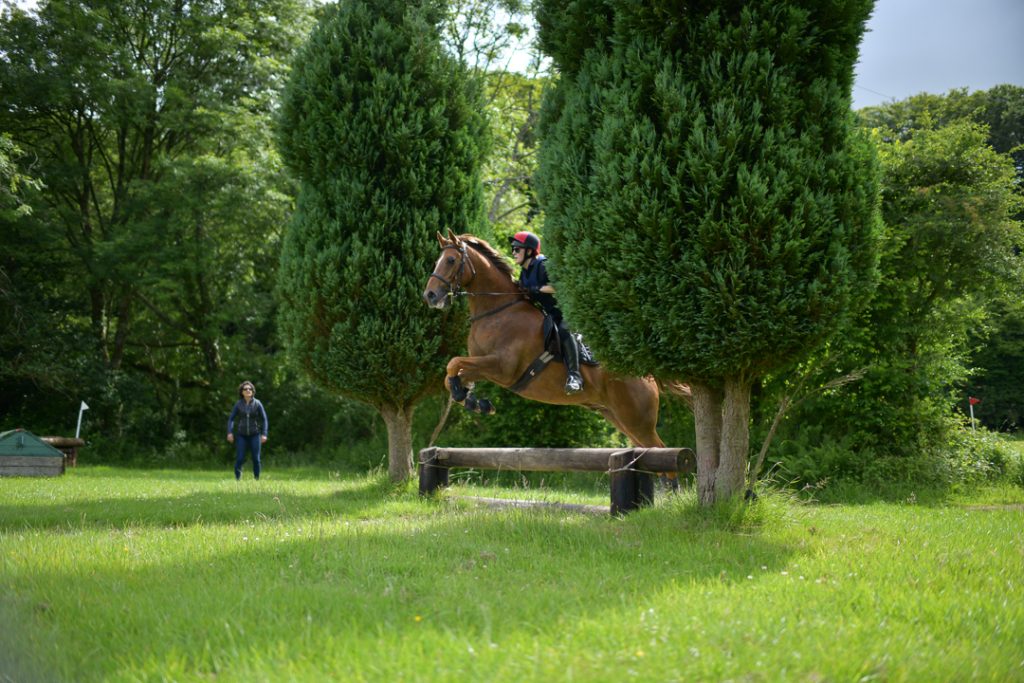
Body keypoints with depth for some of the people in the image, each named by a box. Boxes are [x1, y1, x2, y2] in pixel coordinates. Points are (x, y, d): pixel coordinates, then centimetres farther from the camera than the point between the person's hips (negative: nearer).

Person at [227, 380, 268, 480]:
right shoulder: (238, 404, -3)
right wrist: (230, 433, -12)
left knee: (256, 458, -3)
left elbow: (264, 419, -2)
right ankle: (237, 479, 0)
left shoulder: (257, 404, -6)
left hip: (254, 434, 0)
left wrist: (264, 434, -10)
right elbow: (231, 418, 0)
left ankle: (256, 479, 9)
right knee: (239, 458, -8)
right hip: (241, 435, 0)